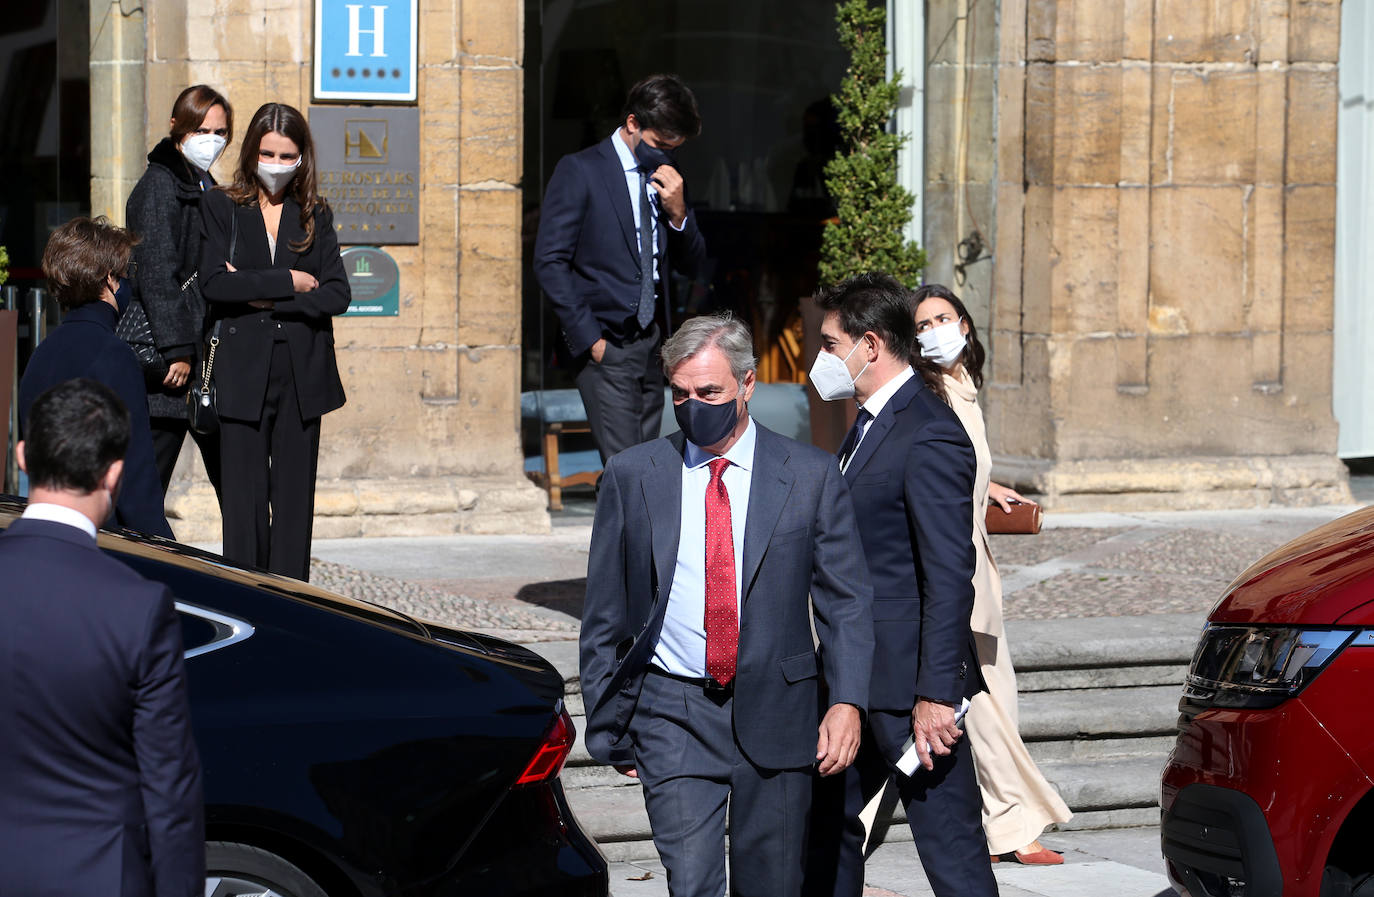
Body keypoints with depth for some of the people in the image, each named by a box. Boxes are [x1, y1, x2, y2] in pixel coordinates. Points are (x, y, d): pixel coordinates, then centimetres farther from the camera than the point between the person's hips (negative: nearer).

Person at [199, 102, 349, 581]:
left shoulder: (315, 215, 11)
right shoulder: (220, 206, 5)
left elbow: (337, 294, 0)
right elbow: (214, 283, -9)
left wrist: (262, 299, -9)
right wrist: (288, 282, -10)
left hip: (302, 375, 2)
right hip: (243, 374, -2)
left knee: (295, 497, 2)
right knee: (245, 497, -5)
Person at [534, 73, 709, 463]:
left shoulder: (665, 175, 12)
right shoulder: (580, 171, -6)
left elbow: (692, 265, 15)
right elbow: (550, 261, -9)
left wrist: (677, 211, -5)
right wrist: (588, 337, -12)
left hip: (652, 343, 6)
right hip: (606, 348, -6)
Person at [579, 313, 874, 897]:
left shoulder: (811, 476, 2)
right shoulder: (632, 476, 3)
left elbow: (847, 601, 2)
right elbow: (604, 613, 9)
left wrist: (847, 703, -11)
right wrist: (607, 724, 7)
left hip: (775, 713, 1)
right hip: (671, 714, -1)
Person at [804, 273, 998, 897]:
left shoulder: (929, 437, -17)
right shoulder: (869, 424, 14)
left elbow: (950, 577, -21)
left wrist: (935, 694, -24)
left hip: (907, 679, -10)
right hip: (856, 675, 10)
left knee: (948, 839, -6)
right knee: (829, 826, 18)